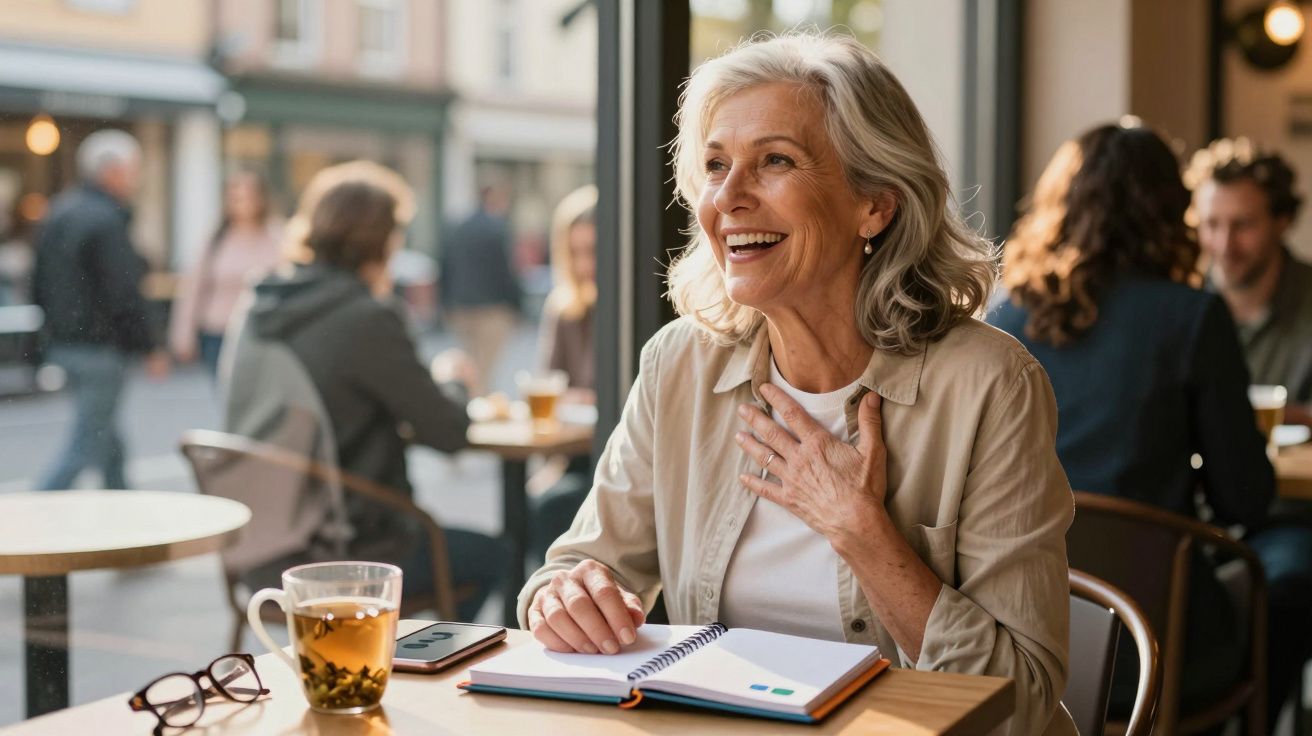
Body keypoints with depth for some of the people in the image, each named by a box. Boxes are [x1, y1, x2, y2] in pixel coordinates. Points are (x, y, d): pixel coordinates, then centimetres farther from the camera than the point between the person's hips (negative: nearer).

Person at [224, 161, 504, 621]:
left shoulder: (260, 311, 3)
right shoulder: (367, 320, -19)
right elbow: (449, 432, -11)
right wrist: (452, 383, 10)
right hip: (334, 560, -8)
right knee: (487, 556, 17)